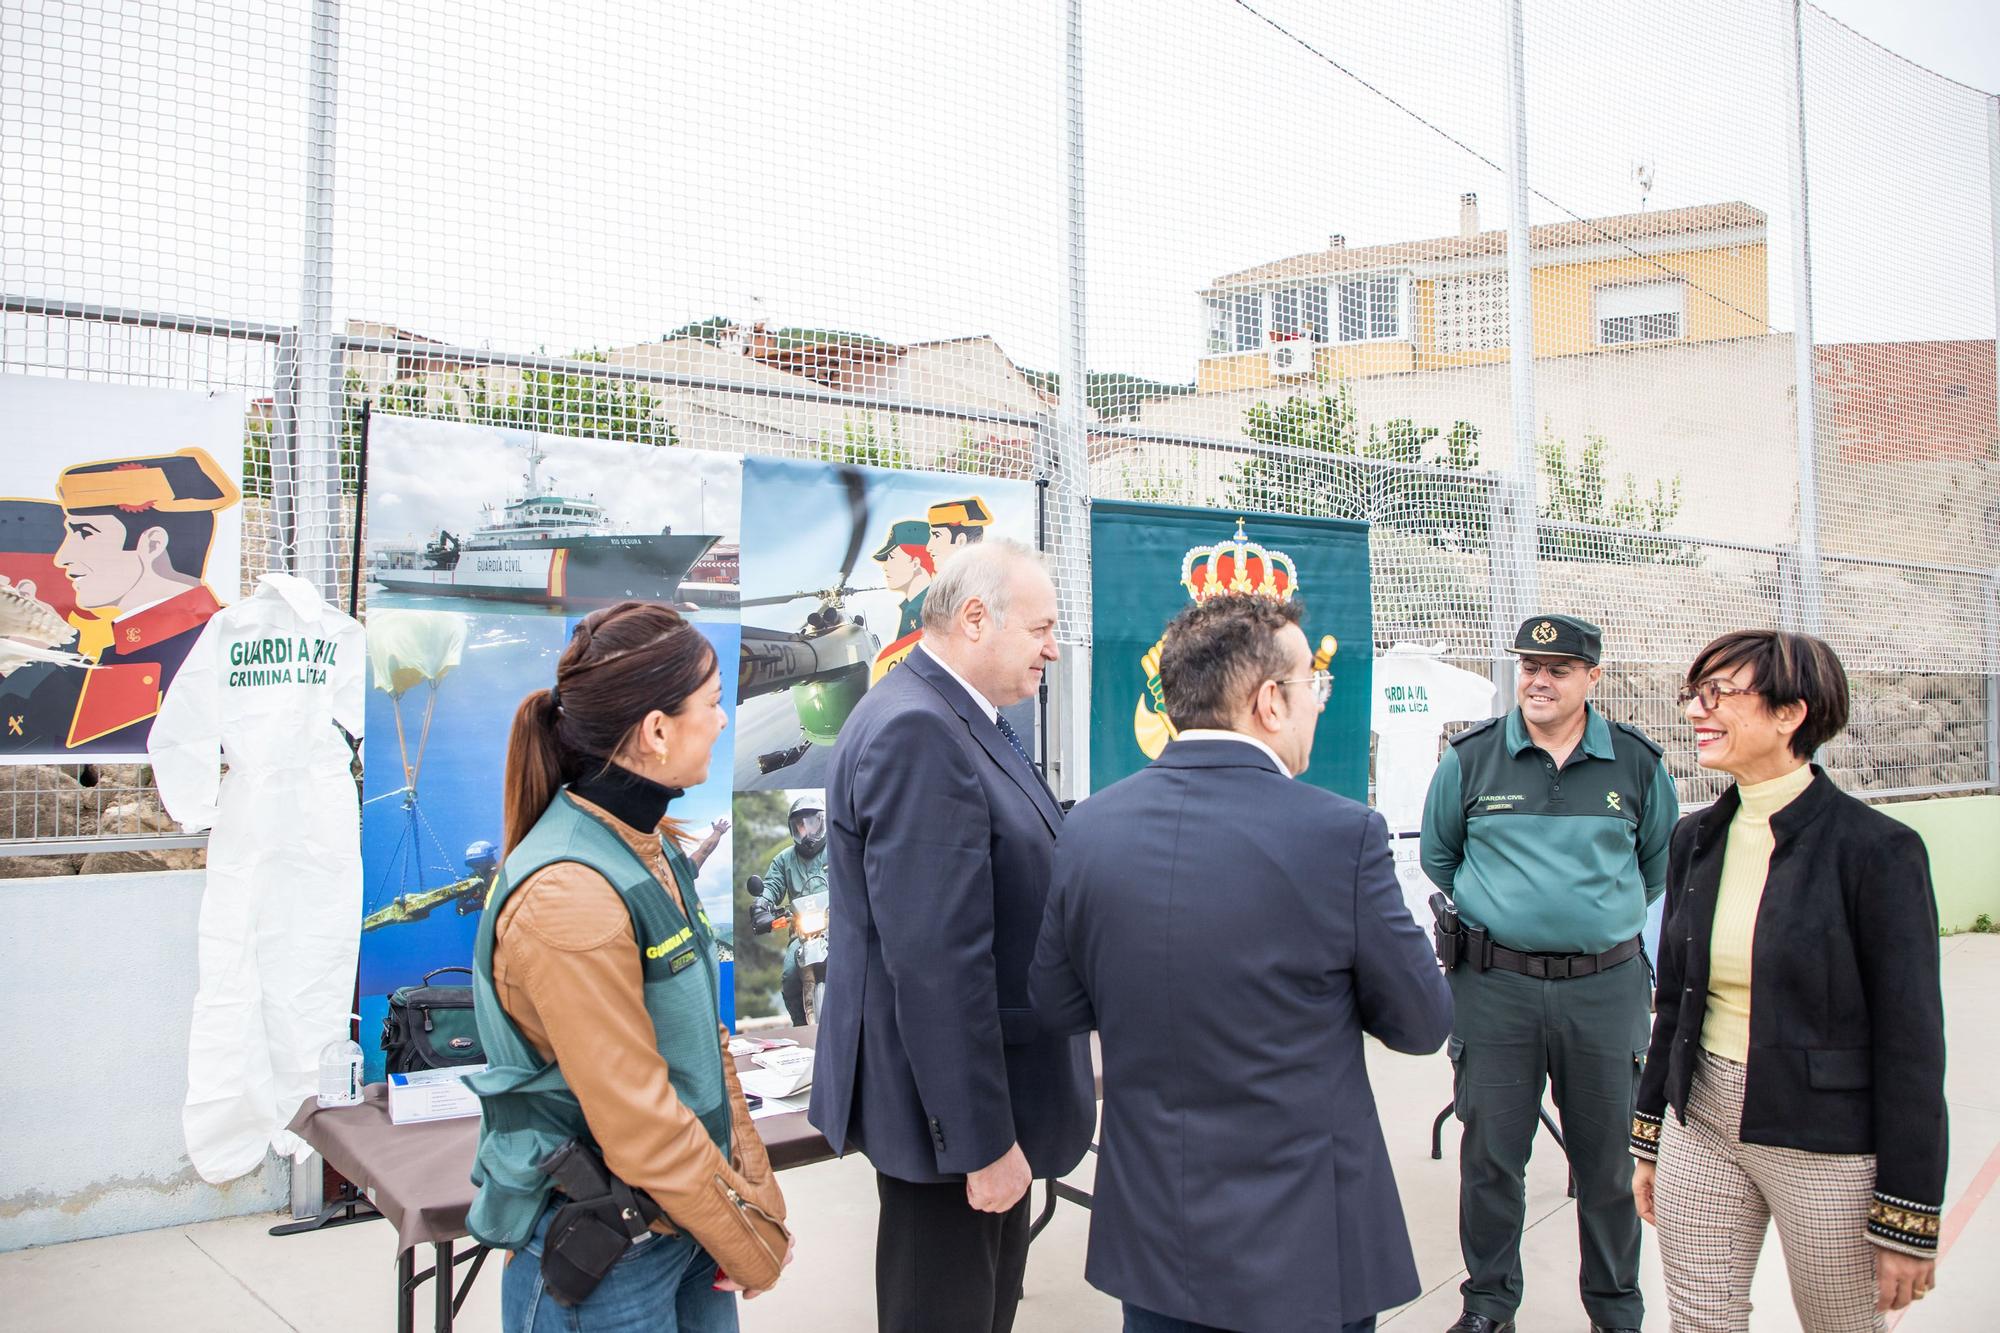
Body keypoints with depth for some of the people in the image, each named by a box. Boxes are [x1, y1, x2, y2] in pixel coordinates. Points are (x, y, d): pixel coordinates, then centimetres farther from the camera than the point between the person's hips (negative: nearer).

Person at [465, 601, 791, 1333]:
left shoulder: (649, 846, 3)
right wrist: (751, 1247, -11)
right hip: (602, 1266, -8)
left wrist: (759, 1201, 2)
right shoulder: (569, 896, -25)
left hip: (686, 1227, 8)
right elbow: (638, 1123, -22)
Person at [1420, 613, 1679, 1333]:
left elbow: (1659, 866, 18)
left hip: (1604, 987, 1)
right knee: (1490, 1154, 7)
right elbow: (1438, 856, 13)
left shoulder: (1638, 763, 2)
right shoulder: (1469, 758, -1)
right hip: (1494, 985, 0)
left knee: (1607, 1159, 10)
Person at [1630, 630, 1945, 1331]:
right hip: (1700, 1124, 5)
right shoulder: (1697, 839, 4)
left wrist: (1908, 1222, -12)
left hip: (1826, 1142, -5)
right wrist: (1649, 1141, 14)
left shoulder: (1878, 848, -14)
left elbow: (1912, 1044, -13)